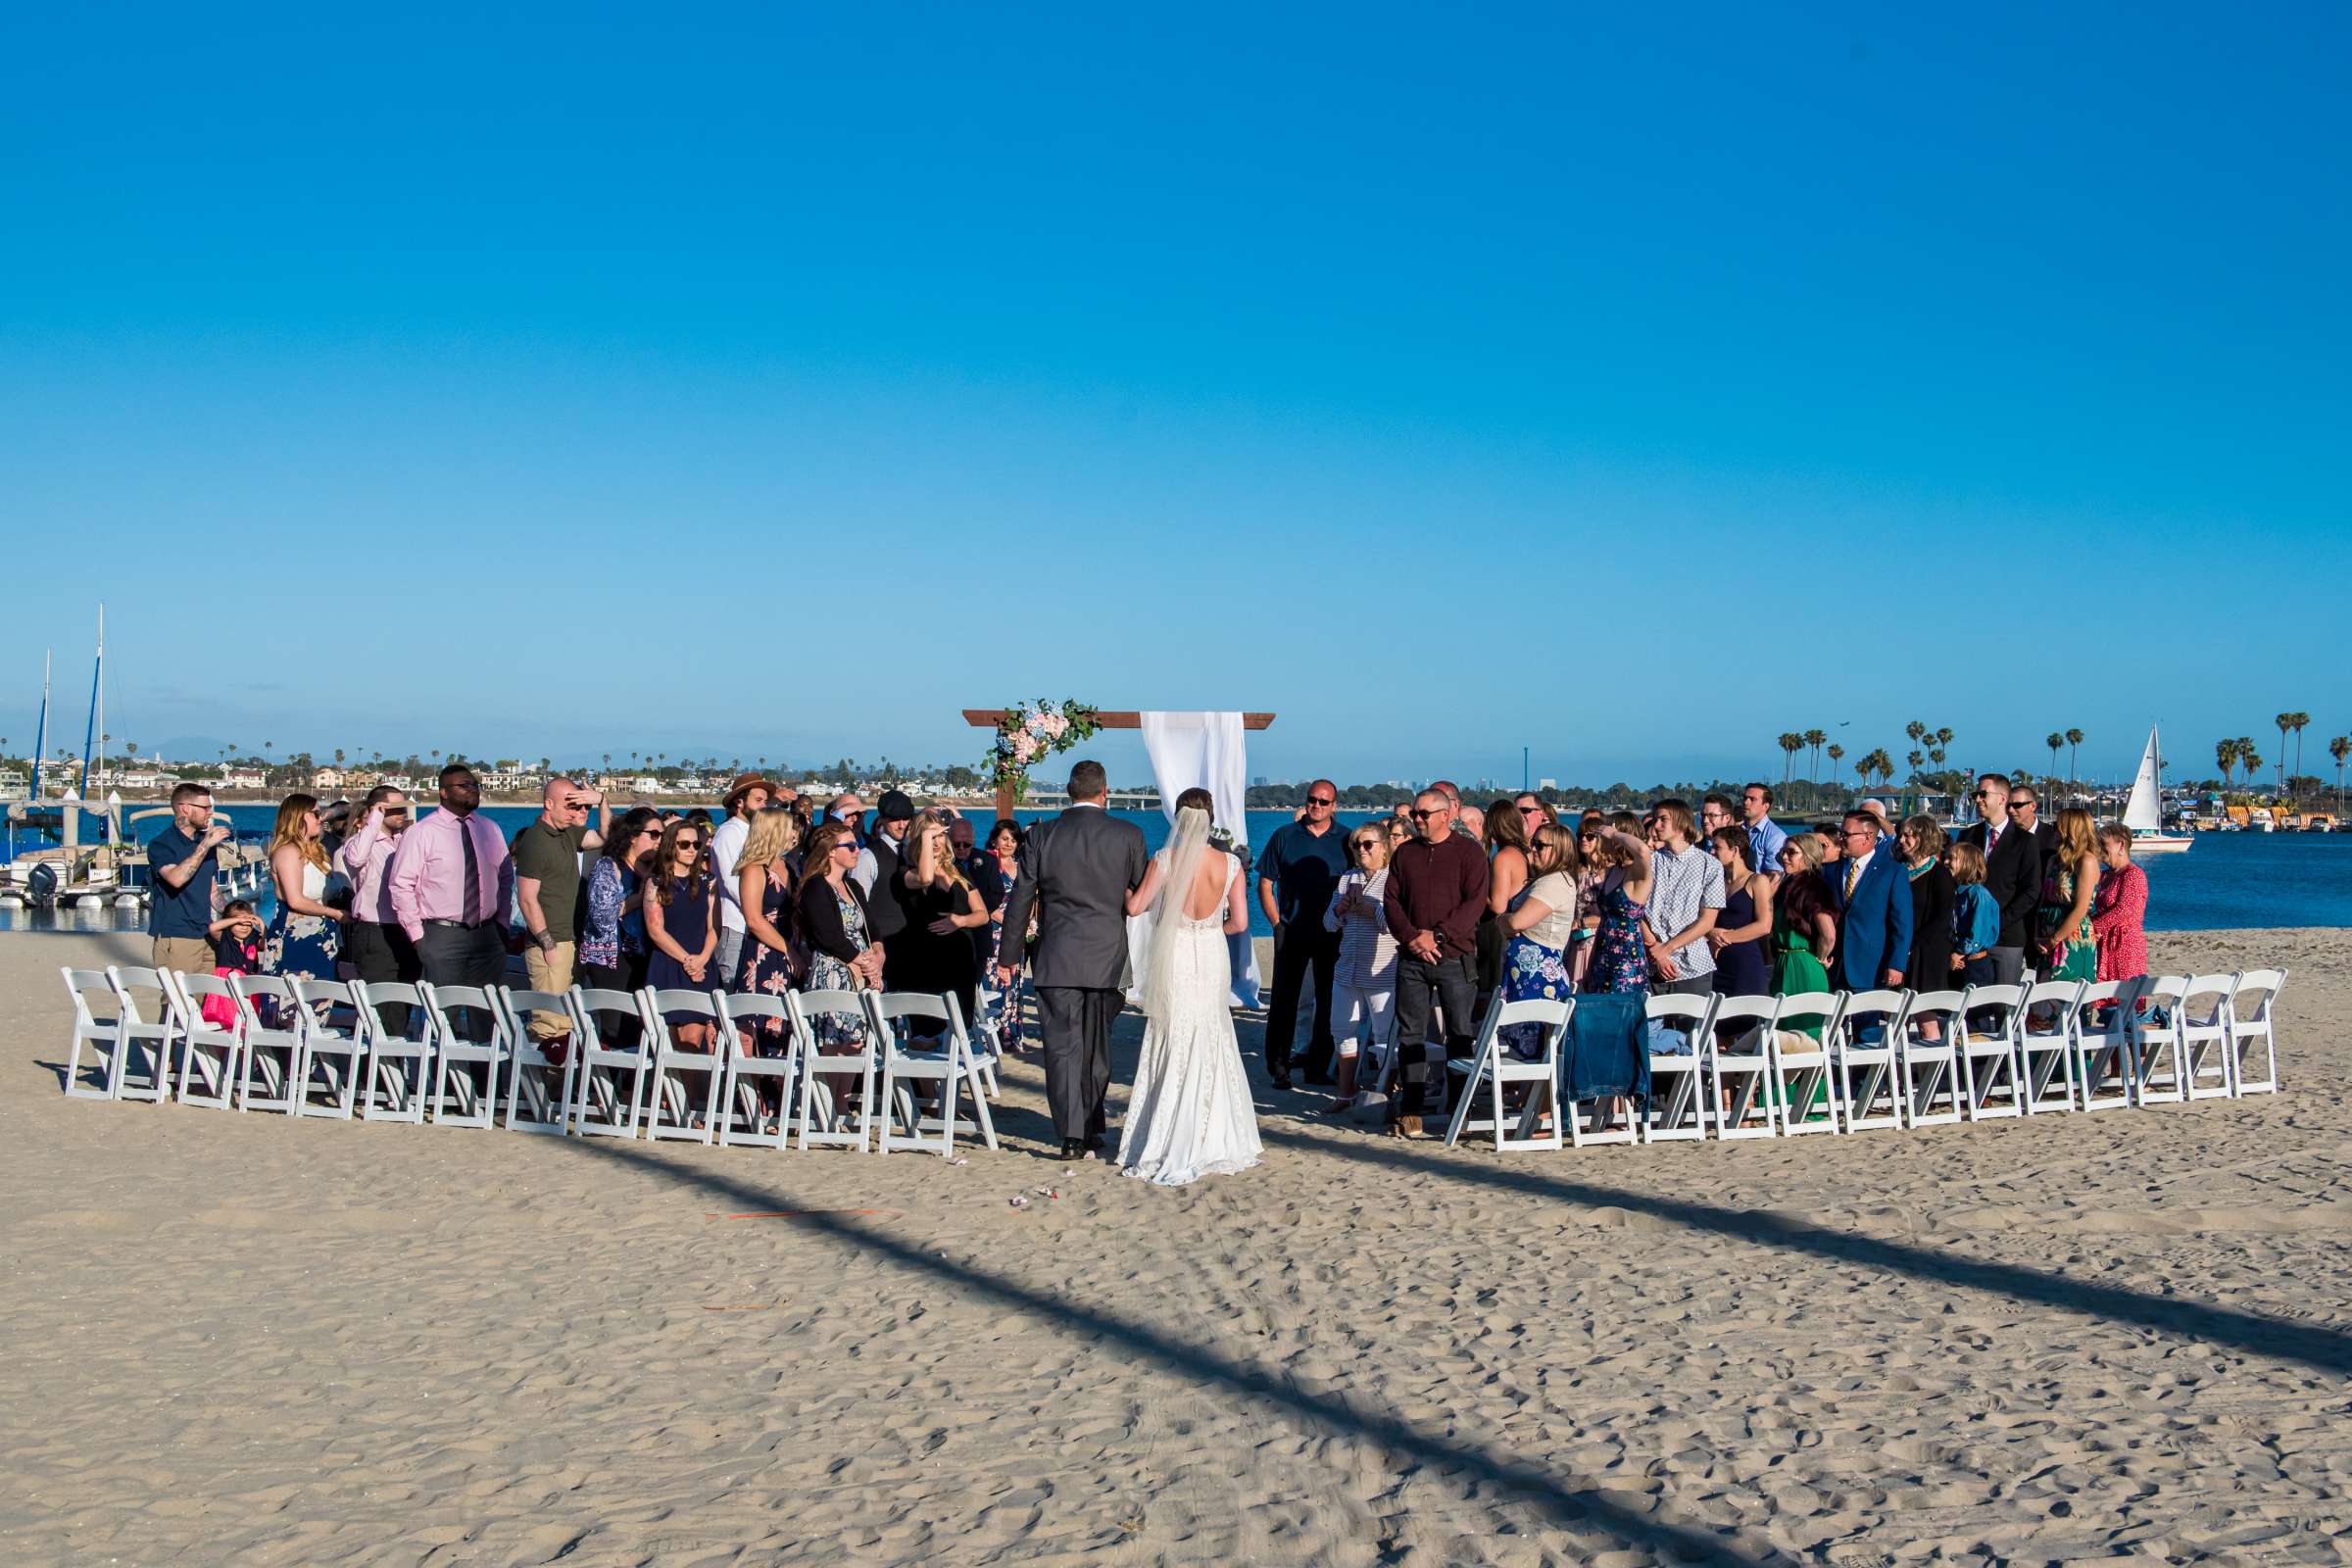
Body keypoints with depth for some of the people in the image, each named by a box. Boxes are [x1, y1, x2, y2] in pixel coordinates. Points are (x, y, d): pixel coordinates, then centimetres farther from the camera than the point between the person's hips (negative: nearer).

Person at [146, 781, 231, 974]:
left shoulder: (205, 842, 14)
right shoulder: (160, 845, -6)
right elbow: (176, 878, -26)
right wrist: (205, 845, -22)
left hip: (204, 935, 6)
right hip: (174, 938, -6)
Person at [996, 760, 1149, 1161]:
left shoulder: (1041, 836, -2)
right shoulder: (1129, 835, -3)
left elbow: (1020, 900, 1)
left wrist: (1008, 956, 9)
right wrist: (1156, 945, 22)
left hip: (1056, 960, -1)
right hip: (1108, 959, 1)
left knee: (1063, 1048, 1)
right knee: (1096, 1049, 14)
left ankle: (1072, 1136, -6)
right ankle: (1092, 1131, 24)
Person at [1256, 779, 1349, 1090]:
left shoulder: (1346, 840, 5)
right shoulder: (1284, 836, 4)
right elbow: (1265, 883, 5)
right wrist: (1277, 923, -3)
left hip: (1333, 934, 1)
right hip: (1291, 933, -1)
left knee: (1329, 1003, 5)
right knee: (1284, 1001, 0)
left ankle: (1318, 1067, 14)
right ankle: (1278, 1068, 6)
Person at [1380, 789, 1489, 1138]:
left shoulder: (1469, 851, 1)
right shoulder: (1404, 853, 13)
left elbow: (1475, 901, -7)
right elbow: (1391, 901, 8)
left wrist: (1437, 935, -14)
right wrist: (1411, 936, -9)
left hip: (1455, 956, -3)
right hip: (1412, 958, 3)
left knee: (1460, 1034, 0)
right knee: (1410, 1034, 3)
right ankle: (1408, 1110, 7)